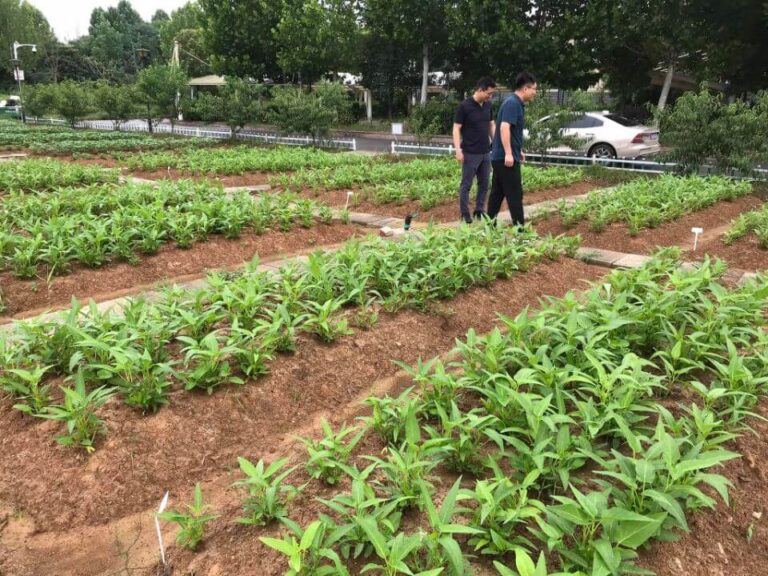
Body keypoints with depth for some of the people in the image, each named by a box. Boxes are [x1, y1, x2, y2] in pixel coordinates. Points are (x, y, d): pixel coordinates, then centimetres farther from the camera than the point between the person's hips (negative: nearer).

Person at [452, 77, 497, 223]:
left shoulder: (488, 106, 8)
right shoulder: (464, 106, -11)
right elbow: (456, 128, -11)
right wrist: (458, 149, -19)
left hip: (486, 153, 7)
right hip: (470, 153, -6)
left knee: (484, 183, 11)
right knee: (466, 184, 2)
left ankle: (480, 210, 22)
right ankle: (464, 213, 11)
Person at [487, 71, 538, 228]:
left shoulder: (517, 103, 17)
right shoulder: (513, 103, -14)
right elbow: (504, 128, -24)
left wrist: (518, 151, 31)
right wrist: (509, 153, -28)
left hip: (499, 157, 10)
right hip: (505, 157, -10)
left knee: (497, 192, 12)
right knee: (514, 194, -6)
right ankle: (519, 227, -2)